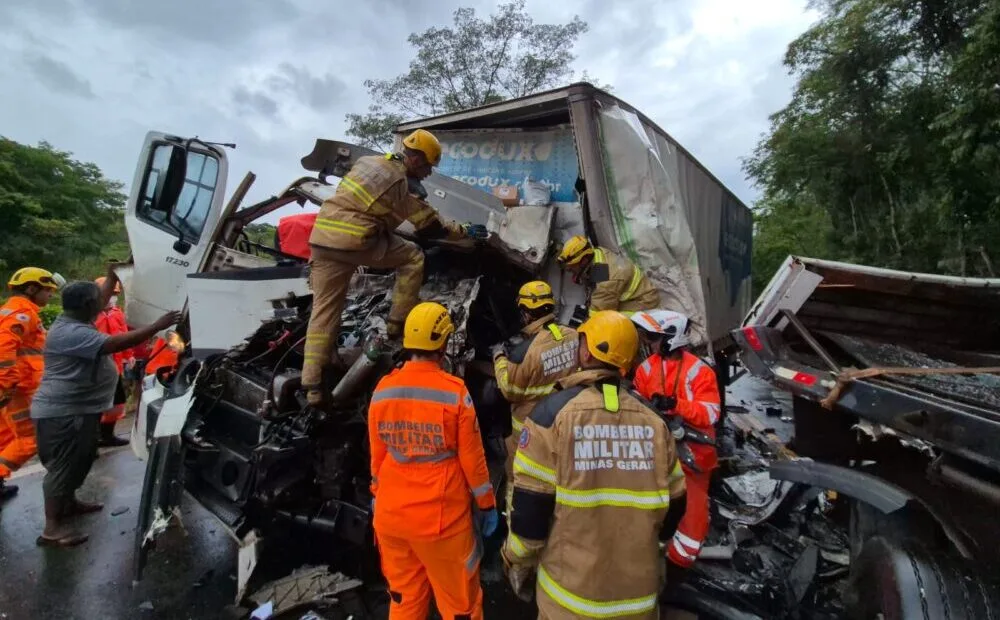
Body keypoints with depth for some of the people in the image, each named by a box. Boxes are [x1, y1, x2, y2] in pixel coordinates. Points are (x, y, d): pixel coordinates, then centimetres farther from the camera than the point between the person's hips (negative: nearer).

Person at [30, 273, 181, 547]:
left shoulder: (75, 321, 7)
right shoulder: (71, 333, -25)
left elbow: (101, 301, 22)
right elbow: (116, 343, -34)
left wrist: (112, 276, 17)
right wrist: (157, 326, -32)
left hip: (80, 409, 11)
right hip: (62, 413, -11)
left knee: (81, 459, 23)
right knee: (62, 466, -3)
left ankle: (69, 502, 39)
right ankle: (52, 528, 6)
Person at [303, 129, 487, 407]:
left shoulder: (369, 161, 20)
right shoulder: (402, 184, -3)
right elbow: (430, 226, 3)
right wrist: (466, 231, 14)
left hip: (322, 238, 8)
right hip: (355, 241, -7)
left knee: (324, 309, 8)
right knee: (413, 257, 11)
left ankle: (313, 385, 9)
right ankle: (397, 324, 13)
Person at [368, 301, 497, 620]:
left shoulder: (383, 389, -6)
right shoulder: (455, 392, -18)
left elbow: (377, 454, 4)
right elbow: (472, 457, -10)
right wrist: (487, 505, 3)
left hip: (390, 513, 4)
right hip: (442, 515, -4)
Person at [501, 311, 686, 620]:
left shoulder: (554, 411, -15)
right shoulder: (654, 421, -4)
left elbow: (530, 501, -14)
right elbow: (673, 505, 4)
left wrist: (519, 559, 1)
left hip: (571, 588, -3)